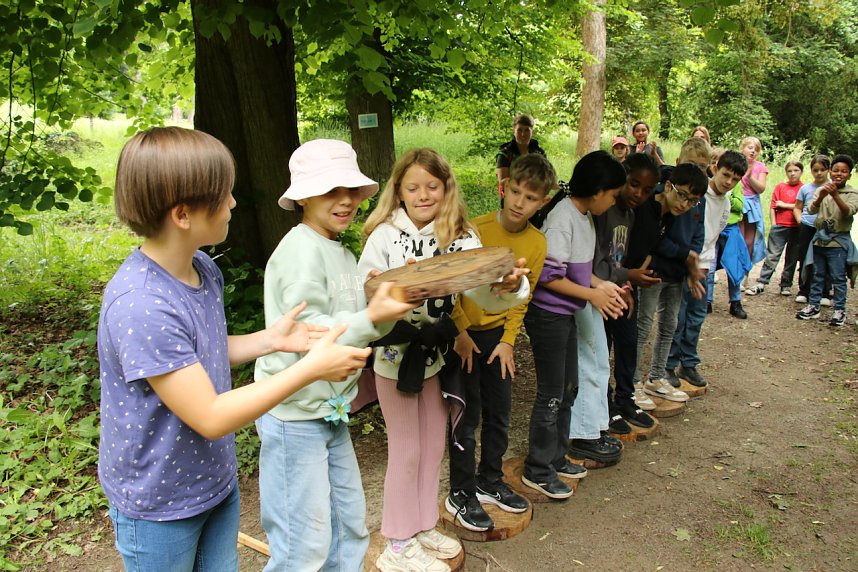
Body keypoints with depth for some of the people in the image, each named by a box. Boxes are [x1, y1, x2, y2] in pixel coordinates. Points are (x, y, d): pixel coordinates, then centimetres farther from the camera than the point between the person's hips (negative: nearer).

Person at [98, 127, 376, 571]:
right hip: (159, 505, -6)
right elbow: (209, 417, -28)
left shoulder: (203, 269, -6)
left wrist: (269, 340, -4)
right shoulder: (138, 305, -32)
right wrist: (310, 368, -26)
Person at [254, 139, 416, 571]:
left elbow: (357, 331, 8)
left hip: (331, 411, 9)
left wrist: (388, 304, -8)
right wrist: (371, 317, -29)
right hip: (294, 413, -9)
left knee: (349, 526, 18)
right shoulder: (301, 248, -17)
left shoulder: (340, 253, 11)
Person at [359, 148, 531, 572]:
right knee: (406, 451, 7)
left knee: (433, 445, 18)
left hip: (436, 354, 5)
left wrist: (509, 286, -40)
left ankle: (423, 527, 39)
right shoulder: (384, 236, -15)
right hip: (395, 354, -4)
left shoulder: (460, 237, -6)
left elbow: (485, 294, -18)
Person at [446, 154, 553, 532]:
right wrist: (461, 332, -14)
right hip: (463, 332, -5)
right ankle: (460, 494, 17)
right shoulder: (474, 230, -18)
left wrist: (507, 341, -4)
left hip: (498, 334, 5)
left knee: (499, 412, 13)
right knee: (468, 415, 1)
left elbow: (522, 298, 3)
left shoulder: (536, 243, -5)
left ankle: (490, 481, 33)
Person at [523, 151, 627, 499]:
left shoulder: (584, 216, 8)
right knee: (551, 394, 0)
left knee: (569, 388, 18)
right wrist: (592, 295, -16)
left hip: (567, 315, 10)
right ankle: (538, 471, 15)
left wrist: (604, 287, 4)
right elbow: (549, 276, -23)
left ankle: (555, 457, 33)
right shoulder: (563, 217, -21)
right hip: (547, 315, -10)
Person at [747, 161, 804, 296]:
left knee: (792, 258, 9)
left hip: (796, 228, 0)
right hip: (780, 227, 0)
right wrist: (774, 225, 0)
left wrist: (785, 205, -8)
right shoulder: (780, 186, 7)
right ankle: (761, 283, -3)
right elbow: (773, 206, 5)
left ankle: (786, 285, 18)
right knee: (772, 255, -2)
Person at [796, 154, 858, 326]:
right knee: (817, 275, 12)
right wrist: (820, 197, -28)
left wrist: (835, 195, -34)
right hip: (820, 238, 3)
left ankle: (839, 310, 6)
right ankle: (813, 306, 19)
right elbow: (811, 210, -7)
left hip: (838, 241, -3)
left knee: (838, 278, -1)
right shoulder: (822, 190, 6)